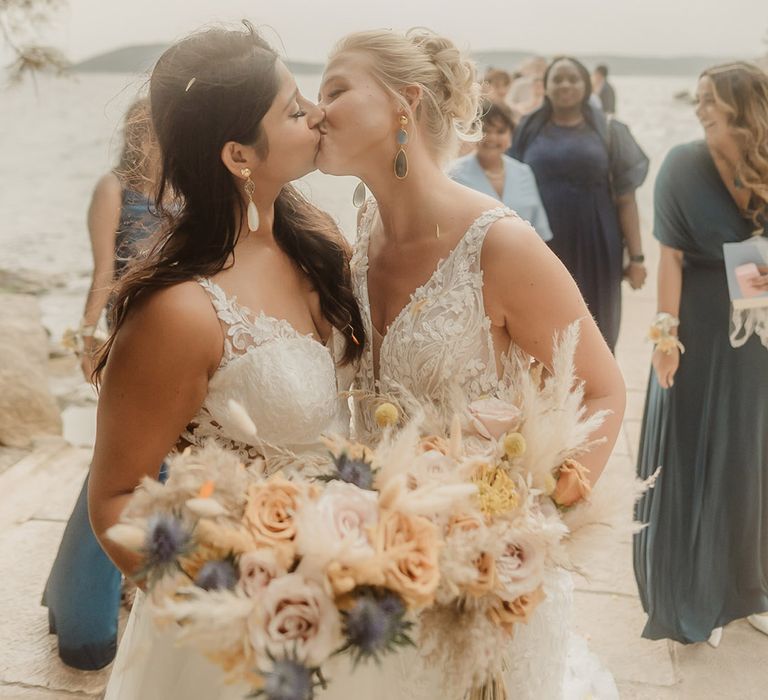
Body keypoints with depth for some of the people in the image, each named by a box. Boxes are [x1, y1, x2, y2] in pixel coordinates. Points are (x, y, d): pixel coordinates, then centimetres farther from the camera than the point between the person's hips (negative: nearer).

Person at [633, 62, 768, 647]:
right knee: (689, 460, 4)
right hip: (699, 327, -3)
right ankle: (690, 596, 20)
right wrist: (666, 330, -16)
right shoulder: (684, 166, -8)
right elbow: (671, 254, -11)